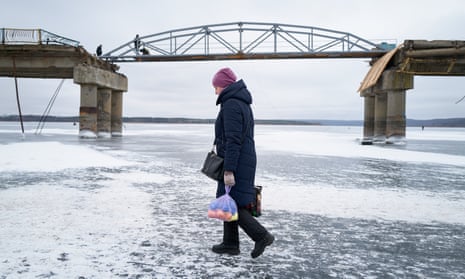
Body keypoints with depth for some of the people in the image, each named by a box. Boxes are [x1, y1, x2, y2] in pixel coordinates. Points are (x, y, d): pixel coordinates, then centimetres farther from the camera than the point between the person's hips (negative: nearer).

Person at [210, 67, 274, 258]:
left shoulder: (231, 105, -17)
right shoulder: (242, 103, 16)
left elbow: (232, 141, -24)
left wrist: (228, 171, -25)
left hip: (236, 163, -10)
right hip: (244, 161, 10)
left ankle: (262, 236, 0)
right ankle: (230, 244, 21)